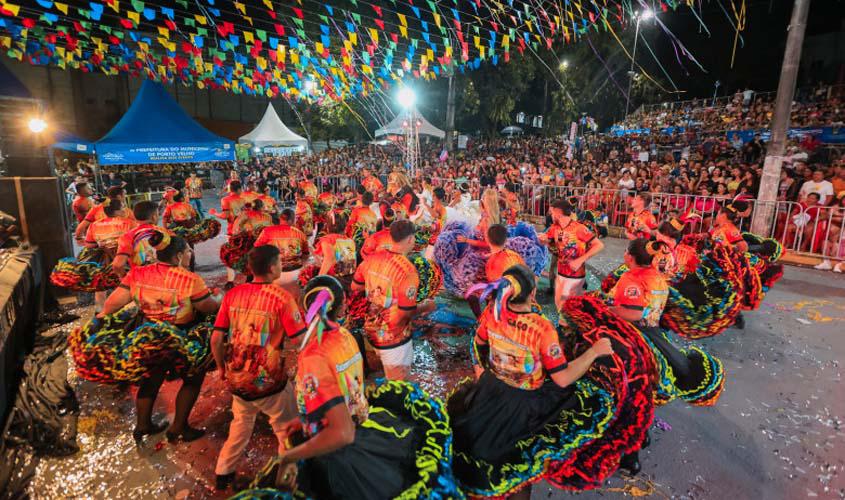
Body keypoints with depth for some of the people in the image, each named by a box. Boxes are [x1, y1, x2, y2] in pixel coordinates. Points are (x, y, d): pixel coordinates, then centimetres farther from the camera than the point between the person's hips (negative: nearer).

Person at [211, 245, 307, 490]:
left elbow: (216, 340, 0)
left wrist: (222, 368, 16)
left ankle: (223, 473, 41)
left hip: (236, 379, 5)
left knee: (241, 424, 30)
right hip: (268, 381, -5)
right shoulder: (281, 297, -16)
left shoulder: (233, 294, -3)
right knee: (287, 430, 18)